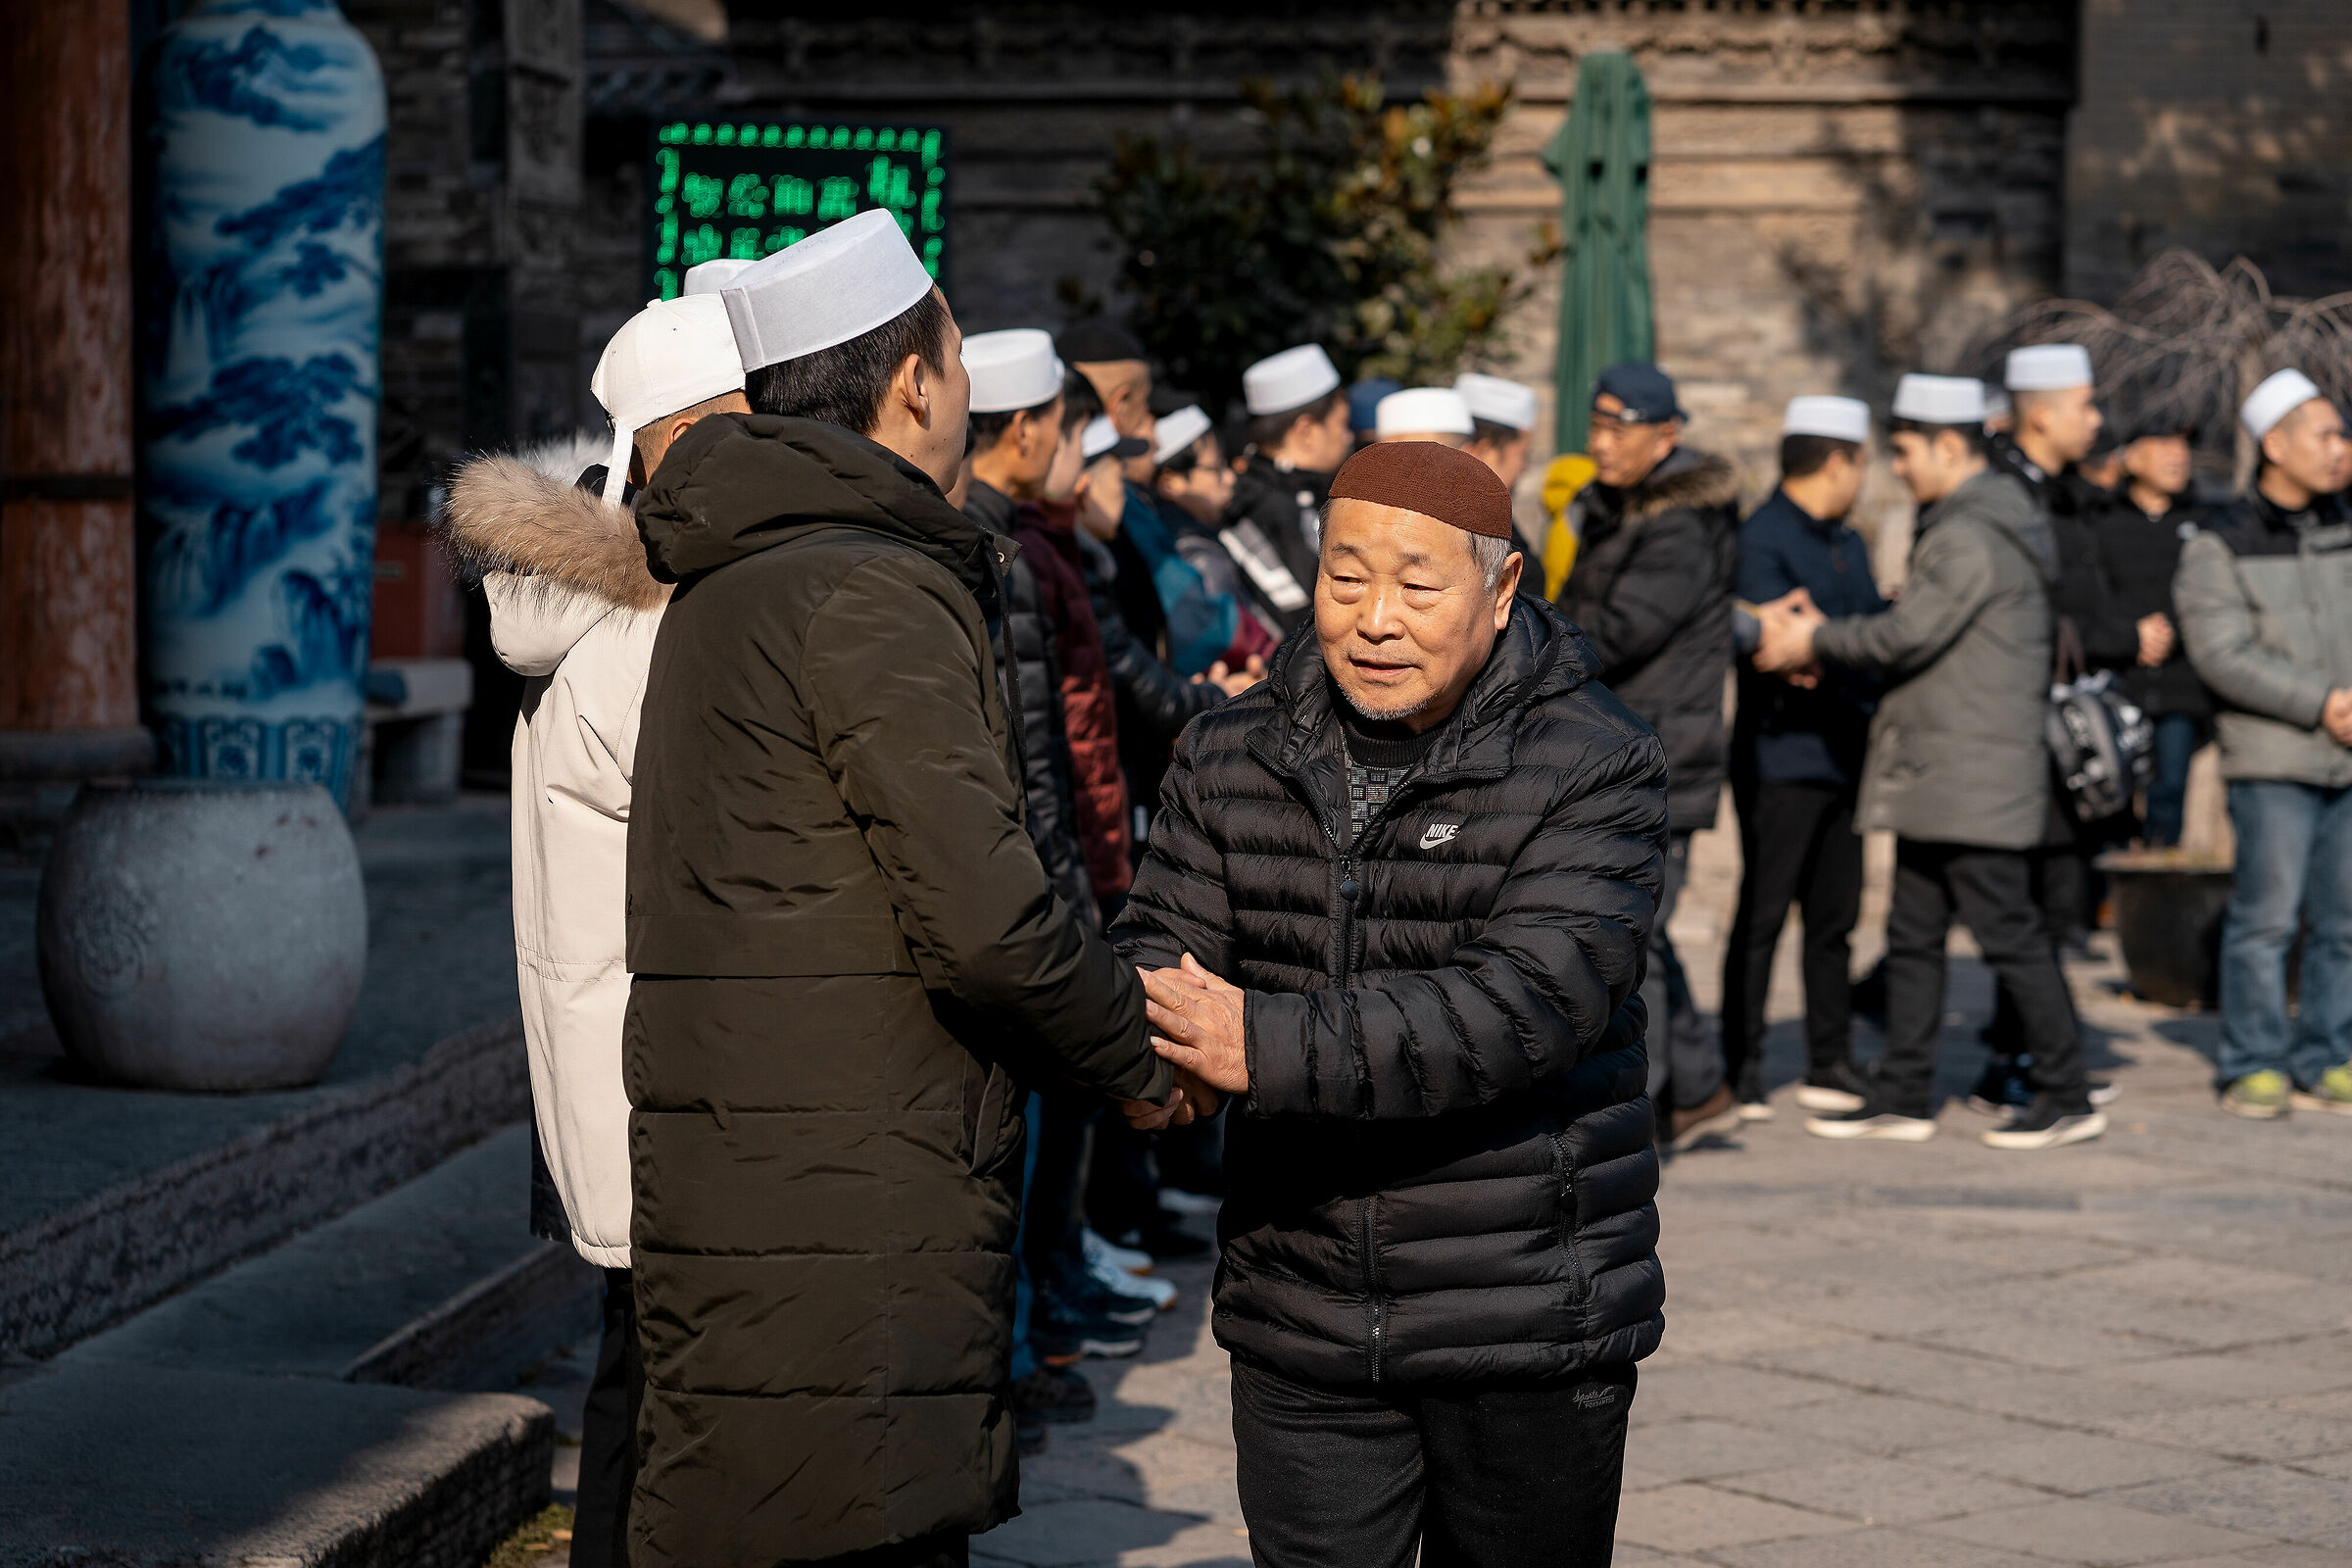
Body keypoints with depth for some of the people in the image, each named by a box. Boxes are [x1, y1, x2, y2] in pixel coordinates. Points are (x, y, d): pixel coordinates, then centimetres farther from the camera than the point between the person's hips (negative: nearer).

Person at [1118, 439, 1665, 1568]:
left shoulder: (1592, 767, -10)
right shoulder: (1232, 758, 6)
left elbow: (1524, 1003, -22)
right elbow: (1161, 942, 1)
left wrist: (1273, 1047, -32)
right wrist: (1155, 1035, -25)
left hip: (1529, 1332, -3)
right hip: (1301, 1327, 3)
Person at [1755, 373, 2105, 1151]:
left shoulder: (1972, 537, -16)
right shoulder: (1960, 526, 17)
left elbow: (1909, 636, -19)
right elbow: (1917, 629, 16)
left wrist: (1816, 640, -5)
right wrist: (1822, 634, 5)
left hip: (1976, 781, -11)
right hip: (1935, 781, 11)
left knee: (2010, 935, -5)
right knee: (1913, 937, 11)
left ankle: (2067, 1099, 2)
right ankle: (1903, 1097, 16)